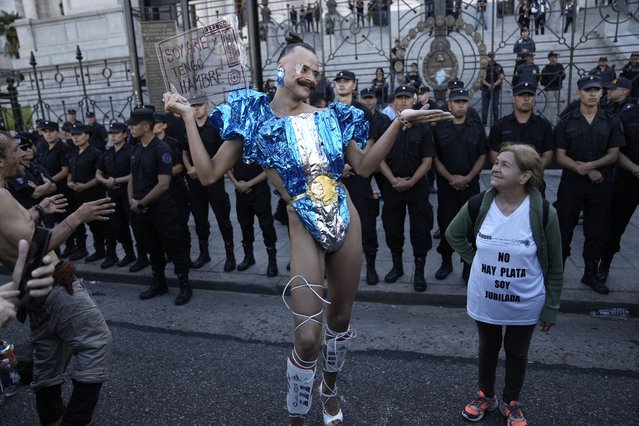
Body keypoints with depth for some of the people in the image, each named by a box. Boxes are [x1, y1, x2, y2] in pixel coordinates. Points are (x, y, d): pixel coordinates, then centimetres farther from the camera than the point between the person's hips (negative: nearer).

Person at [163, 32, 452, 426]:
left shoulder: (329, 116, 6)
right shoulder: (255, 118, -1)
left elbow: (365, 166, 8)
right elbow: (209, 173, -3)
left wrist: (399, 123, 1)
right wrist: (188, 117, -6)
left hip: (346, 222, 4)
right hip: (305, 231, -3)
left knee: (341, 319, 18)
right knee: (307, 339, -4)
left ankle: (330, 389, 47)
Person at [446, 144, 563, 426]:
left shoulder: (544, 213, -20)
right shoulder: (478, 205, -15)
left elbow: (554, 267, -8)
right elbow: (454, 235, 6)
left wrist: (551, 308, -3)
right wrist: (475, 259, -2)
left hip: (525, 305, -1)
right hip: (484, 300, 2)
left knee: (517, 353, 20)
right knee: (488, 348, 23)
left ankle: (511, 403, 46)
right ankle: (486, 396, 48)